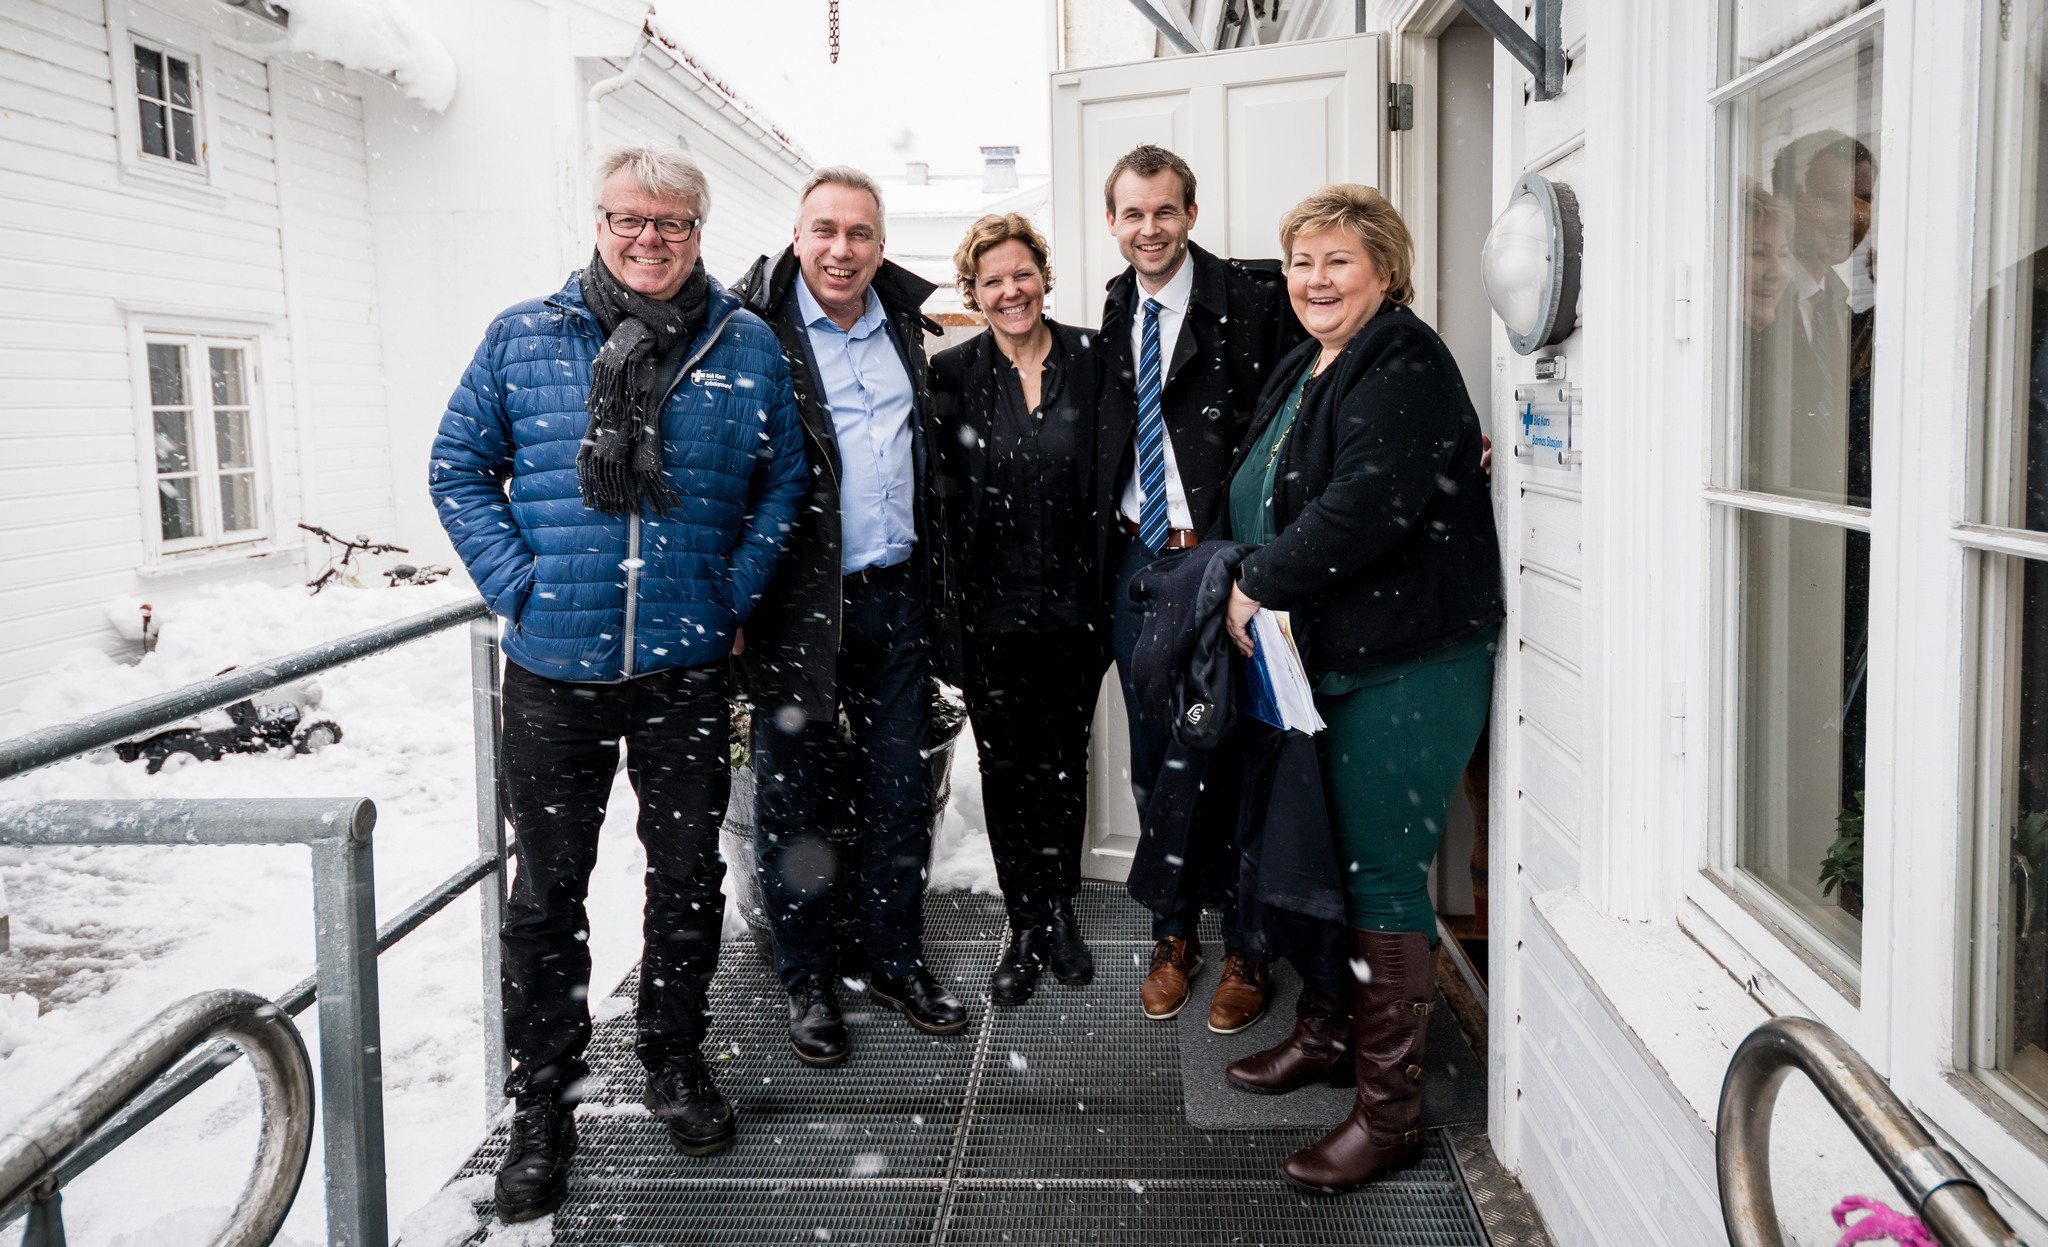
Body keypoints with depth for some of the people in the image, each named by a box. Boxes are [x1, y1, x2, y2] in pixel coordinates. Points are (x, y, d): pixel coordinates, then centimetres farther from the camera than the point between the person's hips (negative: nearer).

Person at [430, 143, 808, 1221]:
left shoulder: (746, 346, 3)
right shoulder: (522, 337, 2)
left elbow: (783, 481, 9)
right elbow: (459, 467, 6)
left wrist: (733, 595, -1)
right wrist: (517, 587, -5)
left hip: (686, 666, 1)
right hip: (554, 667, 0)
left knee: (688, 871, 12)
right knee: (546, 888, 7)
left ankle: (674, 1056, 34)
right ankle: (542, 1101, 22)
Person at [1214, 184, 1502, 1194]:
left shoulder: (1404, 365, -14)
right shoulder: (1306, 371, 16)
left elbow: (1368, 502, -26)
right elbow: (1265, 501, 23)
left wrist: (1261, 584, -17)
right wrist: (1258, 589, 5)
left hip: (1406, 664, -9)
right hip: (1323, 658, 9)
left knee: (1382, 875, -5)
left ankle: (1390, 1110, 6)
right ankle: (1325, 1033, 36)